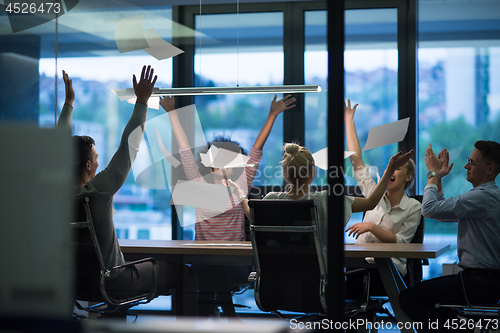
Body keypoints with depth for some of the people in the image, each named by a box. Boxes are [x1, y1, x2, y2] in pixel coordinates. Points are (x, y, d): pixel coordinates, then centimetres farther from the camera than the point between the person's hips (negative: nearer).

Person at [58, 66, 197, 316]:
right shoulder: (97, 192, -26)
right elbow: (128, 147, -21)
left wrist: (69, 102, 14)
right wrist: (142, 101, -15)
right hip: (111, 285, -7)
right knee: (185, 274, 6)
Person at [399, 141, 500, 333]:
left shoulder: (484, 196, -19)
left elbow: (429, 209, -22)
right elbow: (443, 213, 25)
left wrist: (434, 173, -7)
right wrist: (438, 178, 18)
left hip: (482, 284, -11)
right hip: (482, 279, 11)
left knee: (408, 298, -14)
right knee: (422, 292, 24)